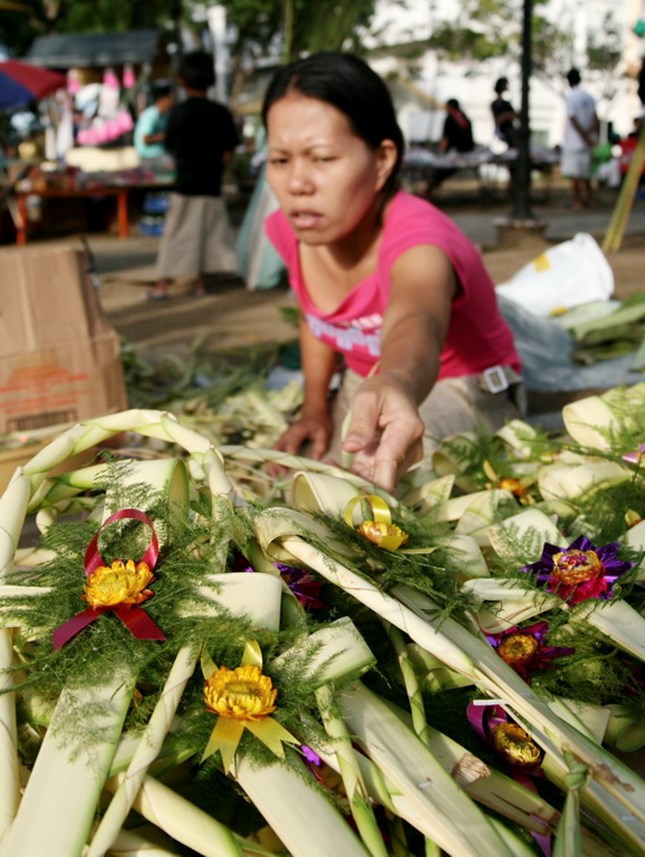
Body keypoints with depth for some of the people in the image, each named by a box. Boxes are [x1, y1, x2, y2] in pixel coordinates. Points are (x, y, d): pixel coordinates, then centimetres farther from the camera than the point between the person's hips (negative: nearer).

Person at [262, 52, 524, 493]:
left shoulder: (418, 240, -35)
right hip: (368, 387, 6)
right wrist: (314, 407, 2)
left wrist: (397, 384, -83)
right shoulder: (291, 229, -15)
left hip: (462, 390, -6)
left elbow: (415, 322, -61)